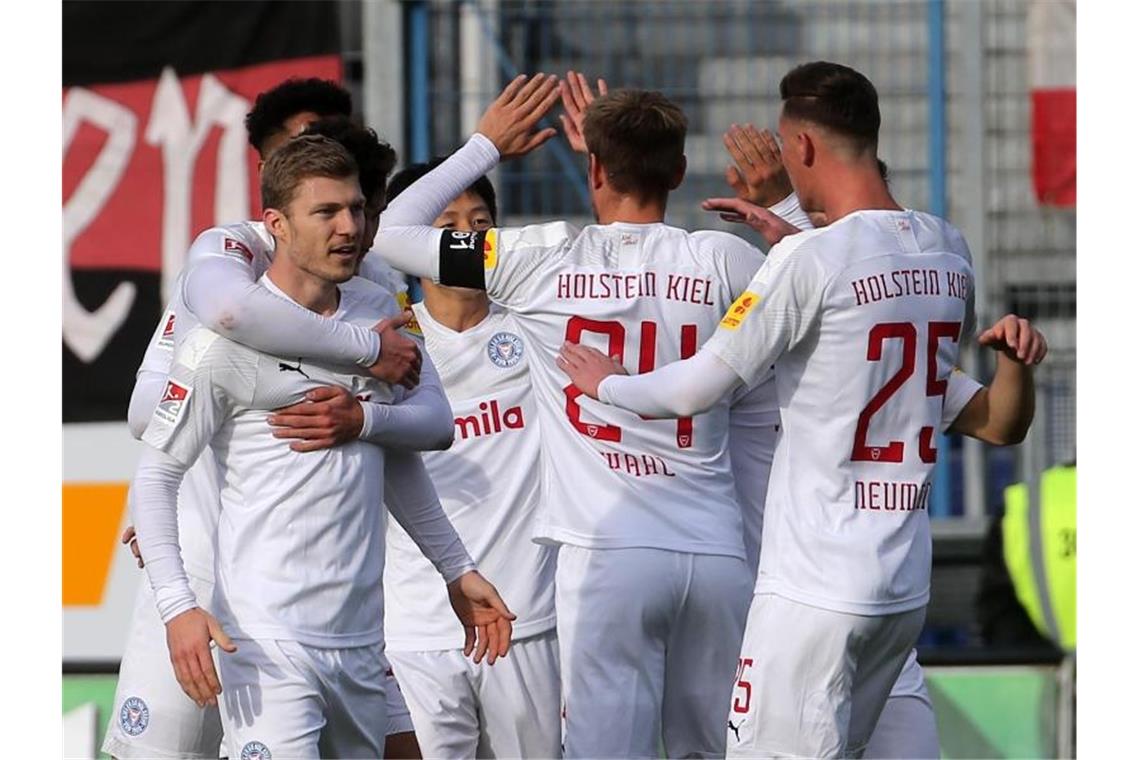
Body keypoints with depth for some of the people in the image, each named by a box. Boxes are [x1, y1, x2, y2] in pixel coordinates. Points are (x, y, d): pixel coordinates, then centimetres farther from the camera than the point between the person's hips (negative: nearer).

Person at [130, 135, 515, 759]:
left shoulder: (378, 311, 11)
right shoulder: (226, 339, -8)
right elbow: (155, 475, -5)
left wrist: (457, 571, 26)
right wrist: (177, 606, -17)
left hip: (361, 638, 7)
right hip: (267, 640, -7)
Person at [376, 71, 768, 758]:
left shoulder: (543, 259, -1)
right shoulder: (722, 261, 2)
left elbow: (392, 231, 8)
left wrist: (486, 146, 22)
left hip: (608, 552, -2)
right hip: (716, 554, 2)